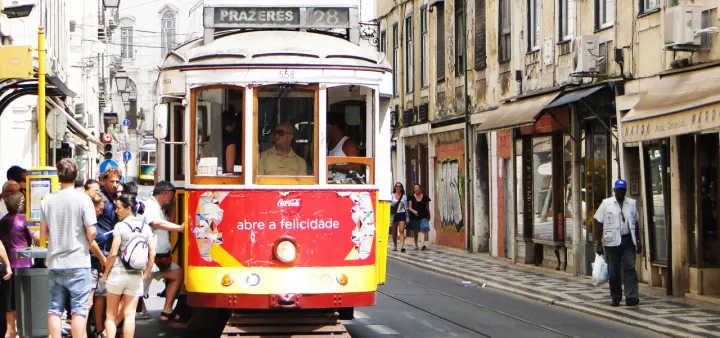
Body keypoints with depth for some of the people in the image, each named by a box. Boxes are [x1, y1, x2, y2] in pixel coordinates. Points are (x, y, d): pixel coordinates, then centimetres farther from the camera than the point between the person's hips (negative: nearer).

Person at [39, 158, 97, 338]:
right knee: (79, 308, 1)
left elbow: (43, 232, 10)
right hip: (77, 263, -4)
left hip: (54, 263, 4)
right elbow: (91, 231, -12)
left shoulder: (47, 200, 3)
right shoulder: (83, 199, -10)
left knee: (54, 308, 8)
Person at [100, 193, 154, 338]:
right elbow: (152, 253, 3)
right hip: (136, 276, 4)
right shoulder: (145, 227, 5)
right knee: (129, 314, 6)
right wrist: (147, 273, 14)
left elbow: (113, 254, -12)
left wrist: (105, 273, -1)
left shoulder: (120, 226, -10)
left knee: (111, 314, 8)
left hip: (117, 273, -4)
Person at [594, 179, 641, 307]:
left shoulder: (631, 204, 11)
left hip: (628, 240, 1)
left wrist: (638, 242, 14)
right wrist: (598, 243, -4)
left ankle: (631, 297, -11)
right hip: (612, 242, -1)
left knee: (630, 268, -9)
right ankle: (616, 298, 15)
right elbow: (599, 224, 1)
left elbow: (635, 223, 17)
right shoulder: (606, 204, 2)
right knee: (613, 271, 4)